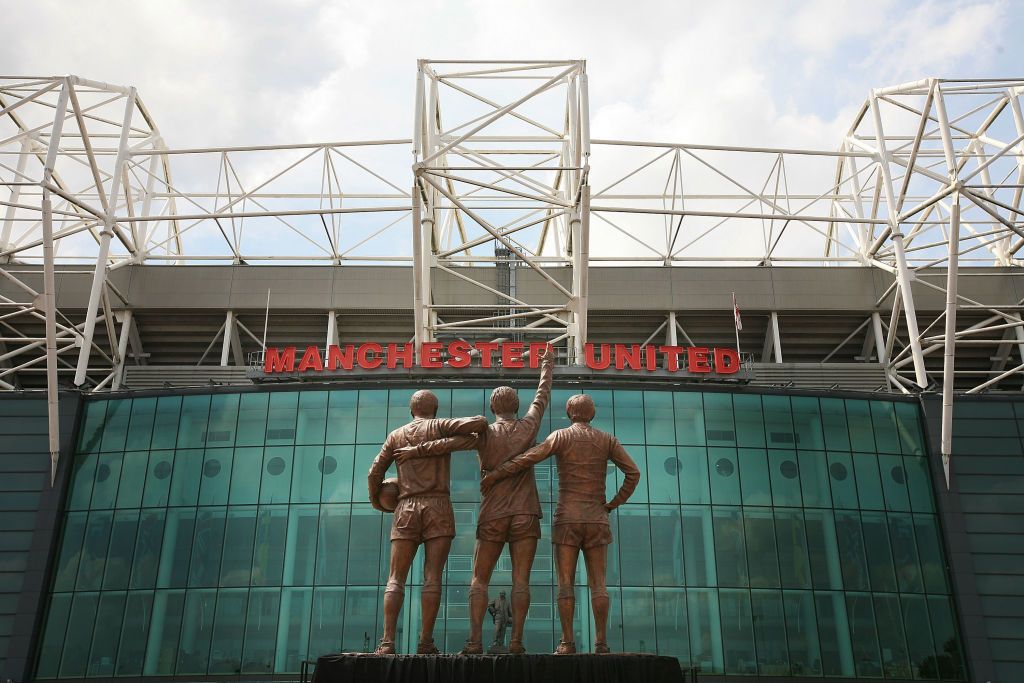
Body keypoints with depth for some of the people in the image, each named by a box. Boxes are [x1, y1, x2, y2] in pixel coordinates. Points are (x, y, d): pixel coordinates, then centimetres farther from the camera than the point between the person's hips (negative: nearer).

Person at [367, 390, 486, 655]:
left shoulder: (395, 436, 15)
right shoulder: (439, 426, 6)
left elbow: (374, 474, 13)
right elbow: (480, 422, -7)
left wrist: (376, 501, 32)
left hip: (406, 509, 2)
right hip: (438, 507, -2)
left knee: (396, 579, 1)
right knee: (432, 577, -4)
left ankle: (387, 641, -10)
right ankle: (425, 642, -9)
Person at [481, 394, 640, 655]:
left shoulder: (561, 436, 0)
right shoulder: (607, 440, 8)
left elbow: (527, 459, -12)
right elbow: (633, 473, 1)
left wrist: (494, 475, -6)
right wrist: (613, 504, 8)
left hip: (567, 519, -2)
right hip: (596, 520, 2)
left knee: (566, 583, -1)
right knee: (597, 584, 1)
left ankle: (567, 643, -8)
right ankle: (601, 642, -8)